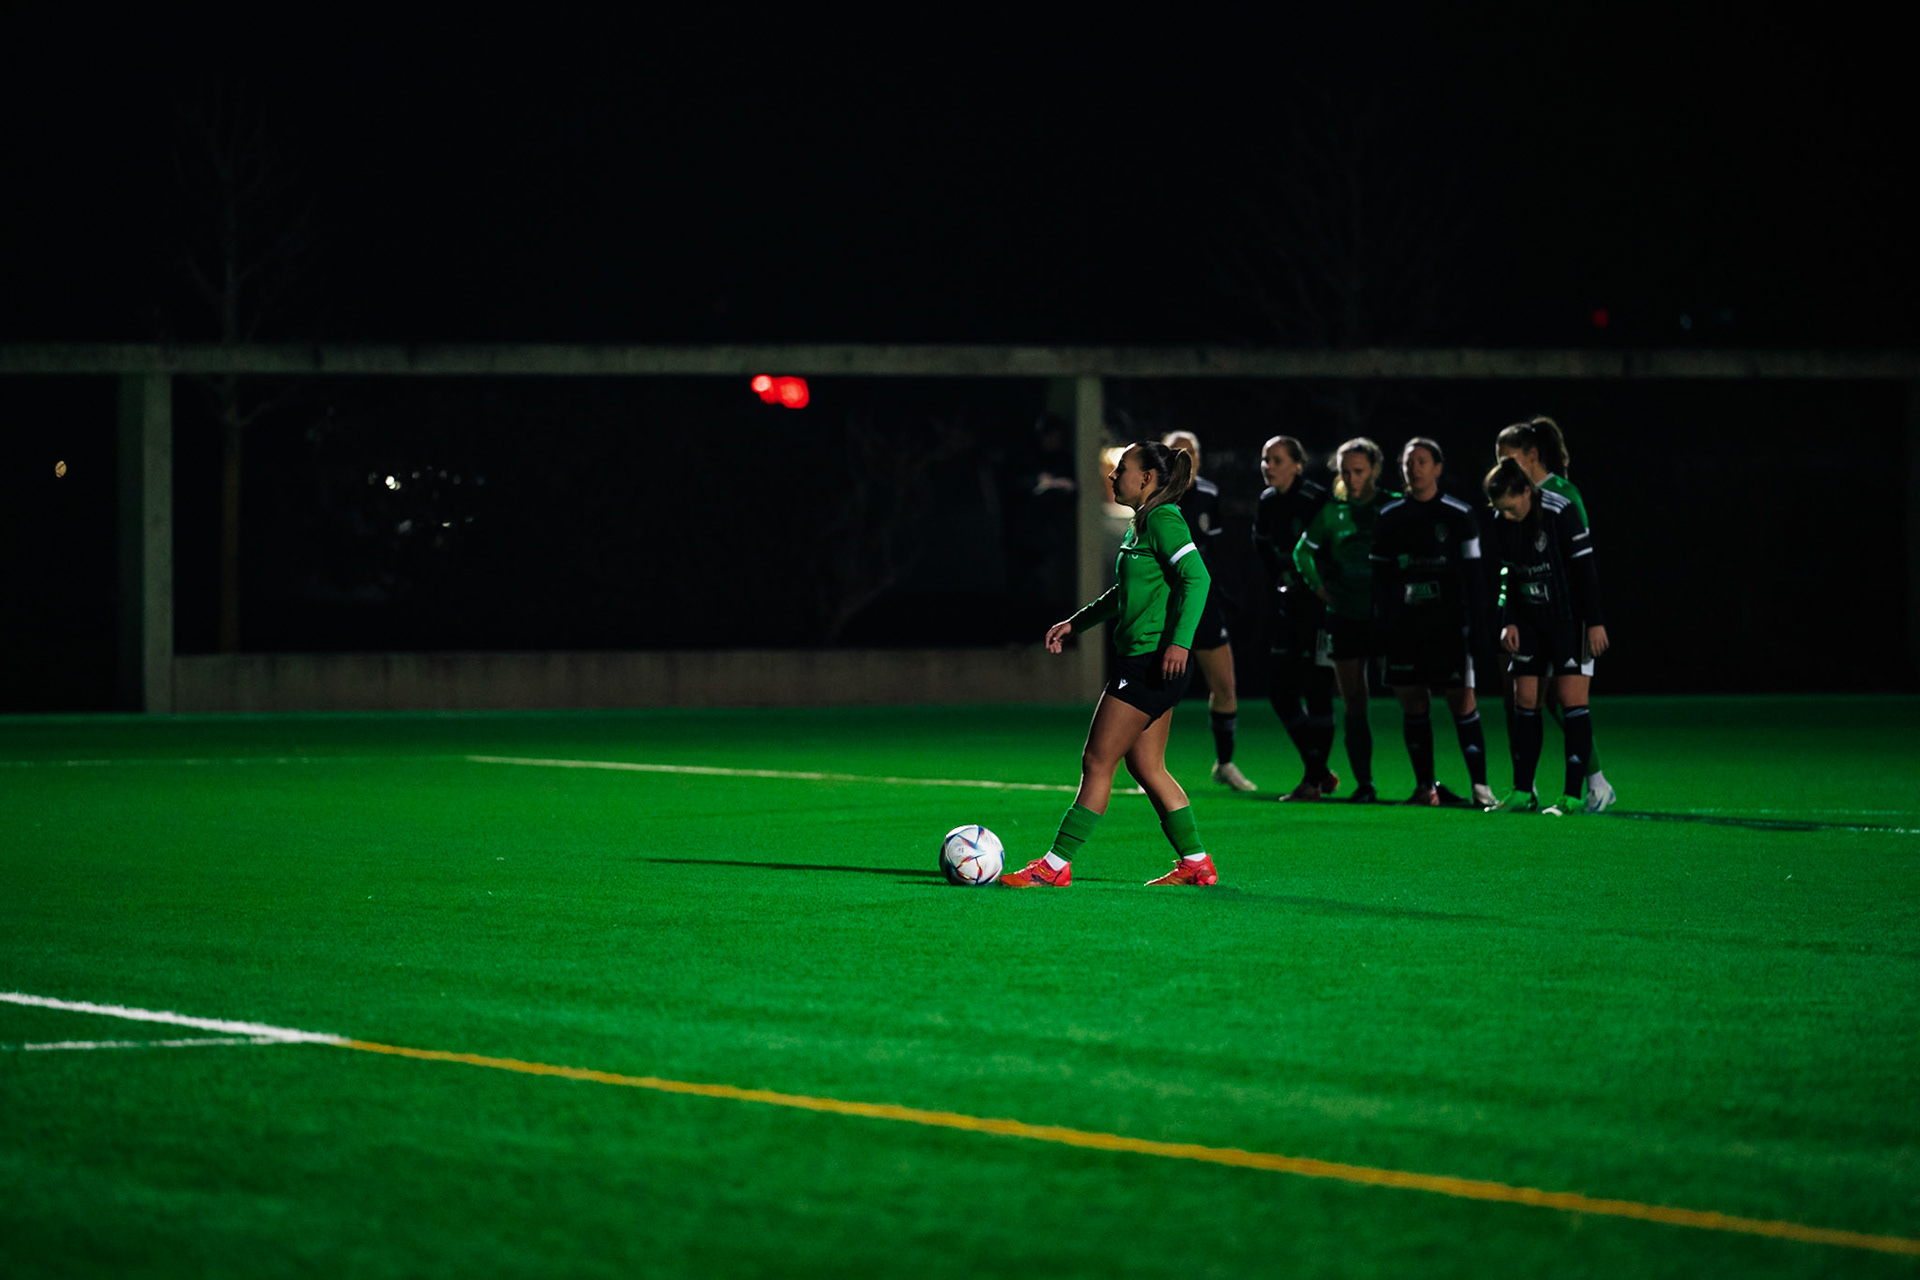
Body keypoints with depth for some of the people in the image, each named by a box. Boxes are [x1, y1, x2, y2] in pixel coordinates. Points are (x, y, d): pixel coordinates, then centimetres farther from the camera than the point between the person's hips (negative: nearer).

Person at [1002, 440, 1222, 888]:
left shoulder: (1163, 520, -13)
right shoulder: (1140, 524, 17)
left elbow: (1196, 578, -23)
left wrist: (1179, 640, -30)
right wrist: (1075, 622, 30)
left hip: (1153, 662, -10)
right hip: (1141, 661, 10)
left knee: (1097, 761, -6)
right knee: (1146, 767, 12)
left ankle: (1056, 866, -3)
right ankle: (1196, 863, 15)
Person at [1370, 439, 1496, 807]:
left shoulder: (1458, 515, 1)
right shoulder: (1389, 518, 10)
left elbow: (1472, 574, 1)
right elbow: (1380, 575, 12)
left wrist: (1477, 624, -5)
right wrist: (1381, 625, 5)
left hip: (1449, 625, -3)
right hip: (1405, 625, 3)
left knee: (1462, 702, -8)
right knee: (1413, 704, 3)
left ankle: (1479, 785, -7)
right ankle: (1425, 786, 9)